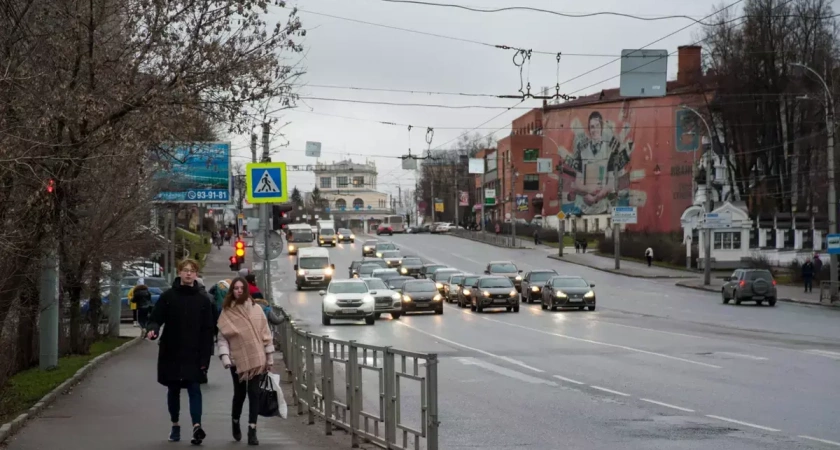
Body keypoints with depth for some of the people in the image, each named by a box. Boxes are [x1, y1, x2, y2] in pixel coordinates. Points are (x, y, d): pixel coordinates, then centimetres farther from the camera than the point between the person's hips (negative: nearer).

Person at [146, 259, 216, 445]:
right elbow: (156, 319, 1)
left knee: (194, 389, -11)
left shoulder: (203, 299, 1)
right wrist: (153, 330, -24)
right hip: (171, 353, 2)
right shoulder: (168, 296, 2)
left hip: (194, 355, -1)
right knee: (173, 390, 12)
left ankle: (197, 426, -22)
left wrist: (205, 357, -6)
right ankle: (175, 425, 24)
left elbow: (208, 330, 0)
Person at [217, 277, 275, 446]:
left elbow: (265, 333, 5)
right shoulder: (227, 312, 0)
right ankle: (235, 423, 34)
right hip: (238, 360, -1)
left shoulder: (256, 308, 3)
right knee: (239, 394, 8)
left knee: (254, 393, -3)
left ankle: (252, 431, -2)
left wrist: (270, 358, 3)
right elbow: (222, 337, -1)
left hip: (256, 359, 1)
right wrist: (225, 358, -13)